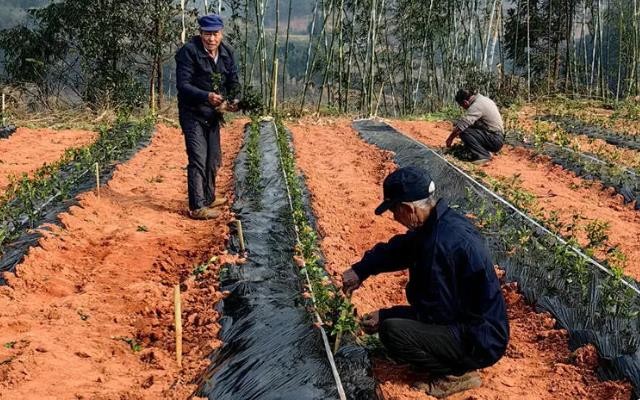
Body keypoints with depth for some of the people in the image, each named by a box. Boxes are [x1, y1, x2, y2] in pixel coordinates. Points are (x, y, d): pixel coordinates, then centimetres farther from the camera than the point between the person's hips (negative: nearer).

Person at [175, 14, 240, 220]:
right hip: (192, 114, -7)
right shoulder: (189, 52, -17)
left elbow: (233, 81, 7)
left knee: (213, 159, 18)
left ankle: (209, 198, 35)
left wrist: (233, 100, -14)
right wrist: (207, 96, -35)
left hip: (213, 114, 7)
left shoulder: (226, 53, 3)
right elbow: (182, 84, -21)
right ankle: (197, 208, -7)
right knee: (198, 160, -12)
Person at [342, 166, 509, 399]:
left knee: (392, 331, -24)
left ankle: (457, 374, -4)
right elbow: (397, 249, 18)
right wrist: (360, 270, 10)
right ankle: (452, 363, 14)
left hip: (479, 341, -10)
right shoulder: (438, 223, 0)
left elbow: (436, 310, -23)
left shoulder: (444, 242, -29)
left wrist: (385, 316, -13)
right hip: (466, 321, 10)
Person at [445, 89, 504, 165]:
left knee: (464, 133, -21)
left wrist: (450, 138, -11)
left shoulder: (477, 105, -19)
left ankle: (482, 155, -15)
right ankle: (485, 152, 10)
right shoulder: (482, 99, 12)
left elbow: (462, 124, -22)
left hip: (495, 140, -10)